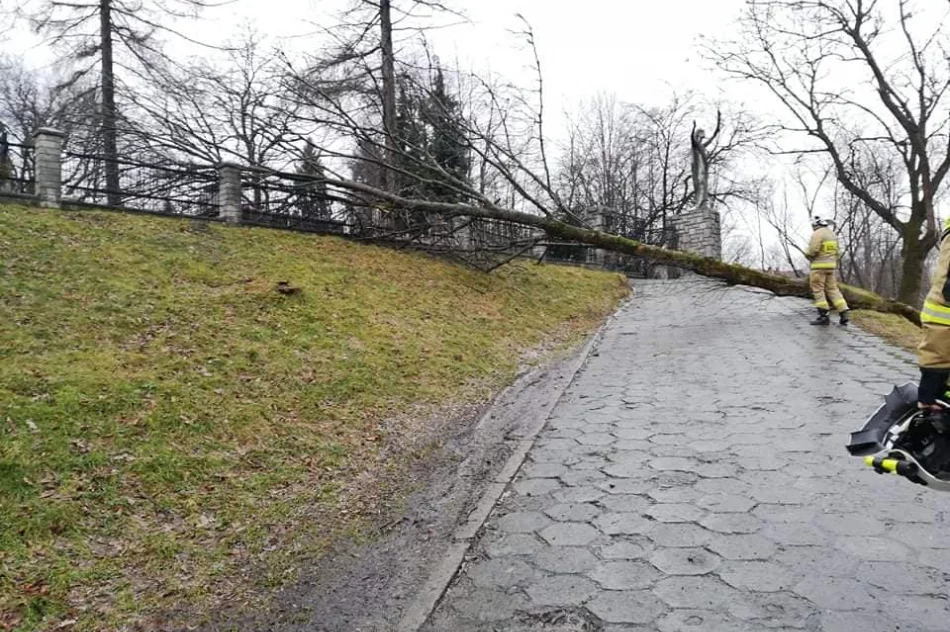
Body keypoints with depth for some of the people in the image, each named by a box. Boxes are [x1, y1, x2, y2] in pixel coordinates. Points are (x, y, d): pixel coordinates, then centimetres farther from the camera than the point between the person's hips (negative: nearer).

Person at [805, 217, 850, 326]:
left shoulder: (817, 234, -12)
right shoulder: (832, 234, 15)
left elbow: (812, 250, -20)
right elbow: (836, 252, 17)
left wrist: (807, 255, 1)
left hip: (819, 265, -8)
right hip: (830, 265, 8)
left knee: (818, 290, -4)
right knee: (832, 289, 9)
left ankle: (823, 317, -6)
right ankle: (844, 314, 1)